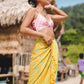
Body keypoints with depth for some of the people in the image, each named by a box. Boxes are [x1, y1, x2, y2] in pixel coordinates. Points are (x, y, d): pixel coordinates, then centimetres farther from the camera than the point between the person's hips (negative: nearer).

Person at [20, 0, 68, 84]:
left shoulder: (49, 16, 21)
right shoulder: (33, 10, 4)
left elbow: (64, 16, 35)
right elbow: (22, 29, -8)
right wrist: (43, 35, -12)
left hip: (53, 47, 6)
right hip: (41, 47, -6)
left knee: (49, 77, 4)